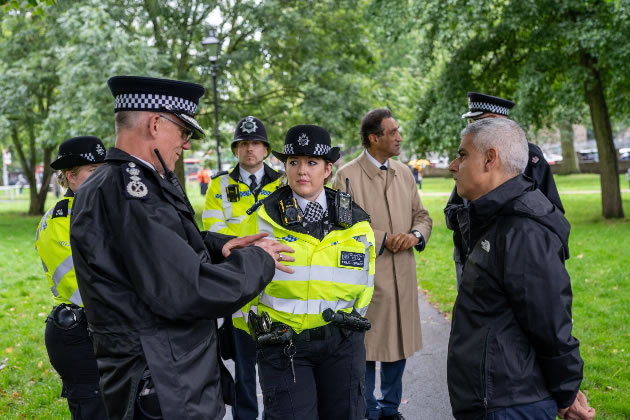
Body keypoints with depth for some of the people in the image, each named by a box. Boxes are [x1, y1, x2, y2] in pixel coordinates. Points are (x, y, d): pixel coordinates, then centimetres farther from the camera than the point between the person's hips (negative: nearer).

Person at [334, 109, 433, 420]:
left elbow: (422, 216, 13)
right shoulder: (347, 176, -9)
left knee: (399, 344, 14)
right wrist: (381, 240, -16)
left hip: (403, 275, 6)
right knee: (367, 347, 5)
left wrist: (415, 235, -8)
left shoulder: (404, 173, 8)